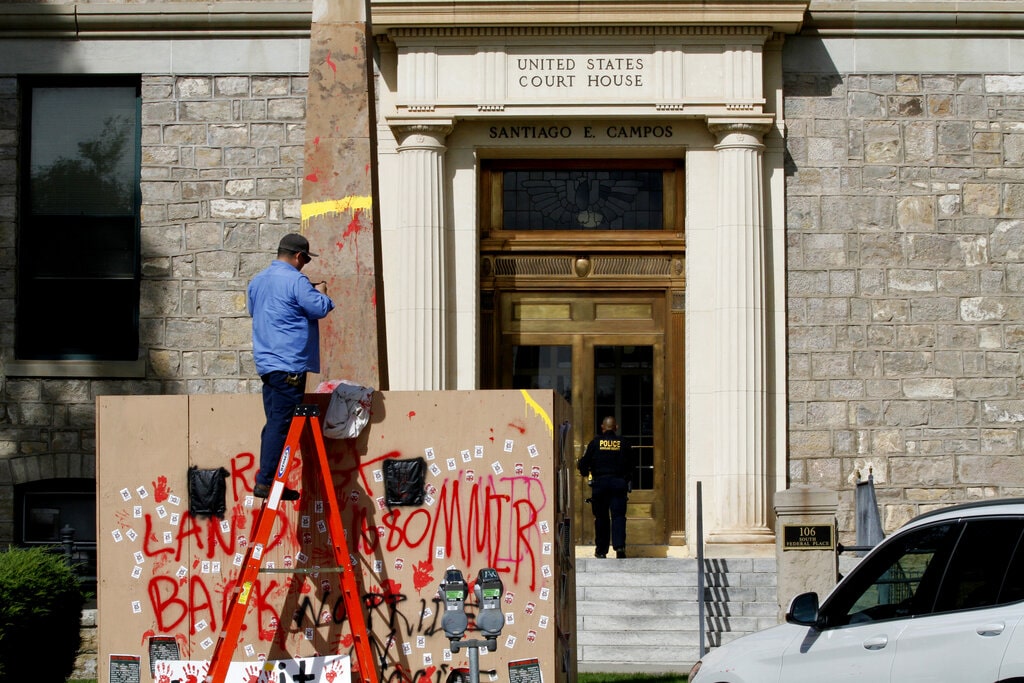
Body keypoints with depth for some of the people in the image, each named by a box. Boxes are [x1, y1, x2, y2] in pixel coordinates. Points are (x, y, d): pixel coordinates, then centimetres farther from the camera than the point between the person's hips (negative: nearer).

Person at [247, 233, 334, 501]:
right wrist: (321, 293, 8)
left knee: (274, 422, 14)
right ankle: (267, 481, -10)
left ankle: (265, 479, 14)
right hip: (289, 363, -9)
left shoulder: (258, 280, 15)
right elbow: (319, 309, -14)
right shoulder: (295, 280, -12)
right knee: (282, 423, -7)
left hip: (265, 362, 9)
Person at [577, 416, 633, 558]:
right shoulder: (623, 443, 4)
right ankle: (619, 545, -19)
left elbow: (584, 463, 2)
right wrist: (626, 480, 23)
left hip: (600, 482, 0)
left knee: (601, 516, 7)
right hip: (619, 482, 0)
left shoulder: (595, 442, 1)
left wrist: (585, 472, 23)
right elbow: (630, 465, 8)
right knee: (618, 515, -2)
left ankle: (601, 550, 10)